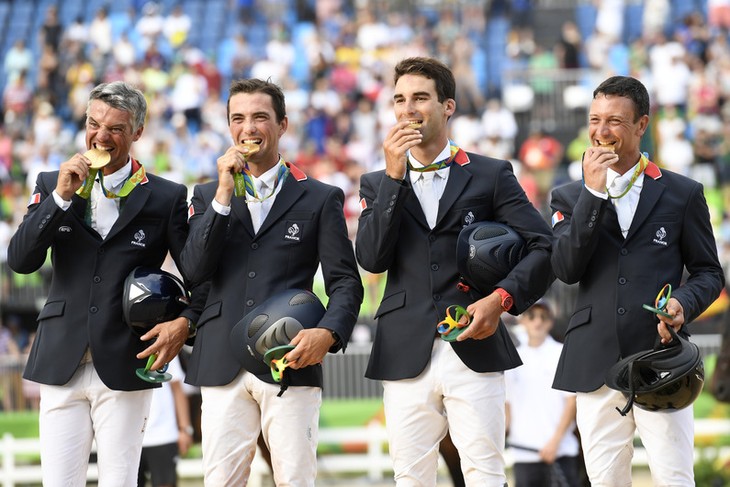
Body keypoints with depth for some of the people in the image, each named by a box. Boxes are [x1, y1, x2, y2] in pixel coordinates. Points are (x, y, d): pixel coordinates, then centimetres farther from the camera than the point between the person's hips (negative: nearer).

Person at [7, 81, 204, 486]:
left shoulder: (166, 198, 4)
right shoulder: (51, 185, 10)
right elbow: (20, 260, -2)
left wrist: (186, 321, -12)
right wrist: (61, 196, -10)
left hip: (124, 369, -2)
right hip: (62, 364, 2)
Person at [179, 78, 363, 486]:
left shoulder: (320, 199, 9)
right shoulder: (208, 196, 16)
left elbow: (345, 281, 4)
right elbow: (196, 269, 1)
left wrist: (328, 333, -16)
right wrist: (224, 194, -4)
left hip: (291, 361, -2)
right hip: (223, 367, 2)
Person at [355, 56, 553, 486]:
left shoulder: (491, 176, 8)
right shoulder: (378, 184, 15)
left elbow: (543, 247, 2)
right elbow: (371, 258, -1)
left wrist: (503, 297, -13)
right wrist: (394, 176, -5)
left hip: (474, 350, -2)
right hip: (407, 357, 2)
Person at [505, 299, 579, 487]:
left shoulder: (562, 354, 1)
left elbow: (572, 401, -4)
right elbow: (508, 404, 16)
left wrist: (555, 440, -12)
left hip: (559, 450, -4)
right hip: (523, 453, 4)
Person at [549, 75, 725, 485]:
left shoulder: (682, 194, 8)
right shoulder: (571, 197, 12)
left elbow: (708, 272, 12)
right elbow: (566, 270, -3)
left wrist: (684, 303, -11)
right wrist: (594, 193, -9)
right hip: (596, 365, 2)